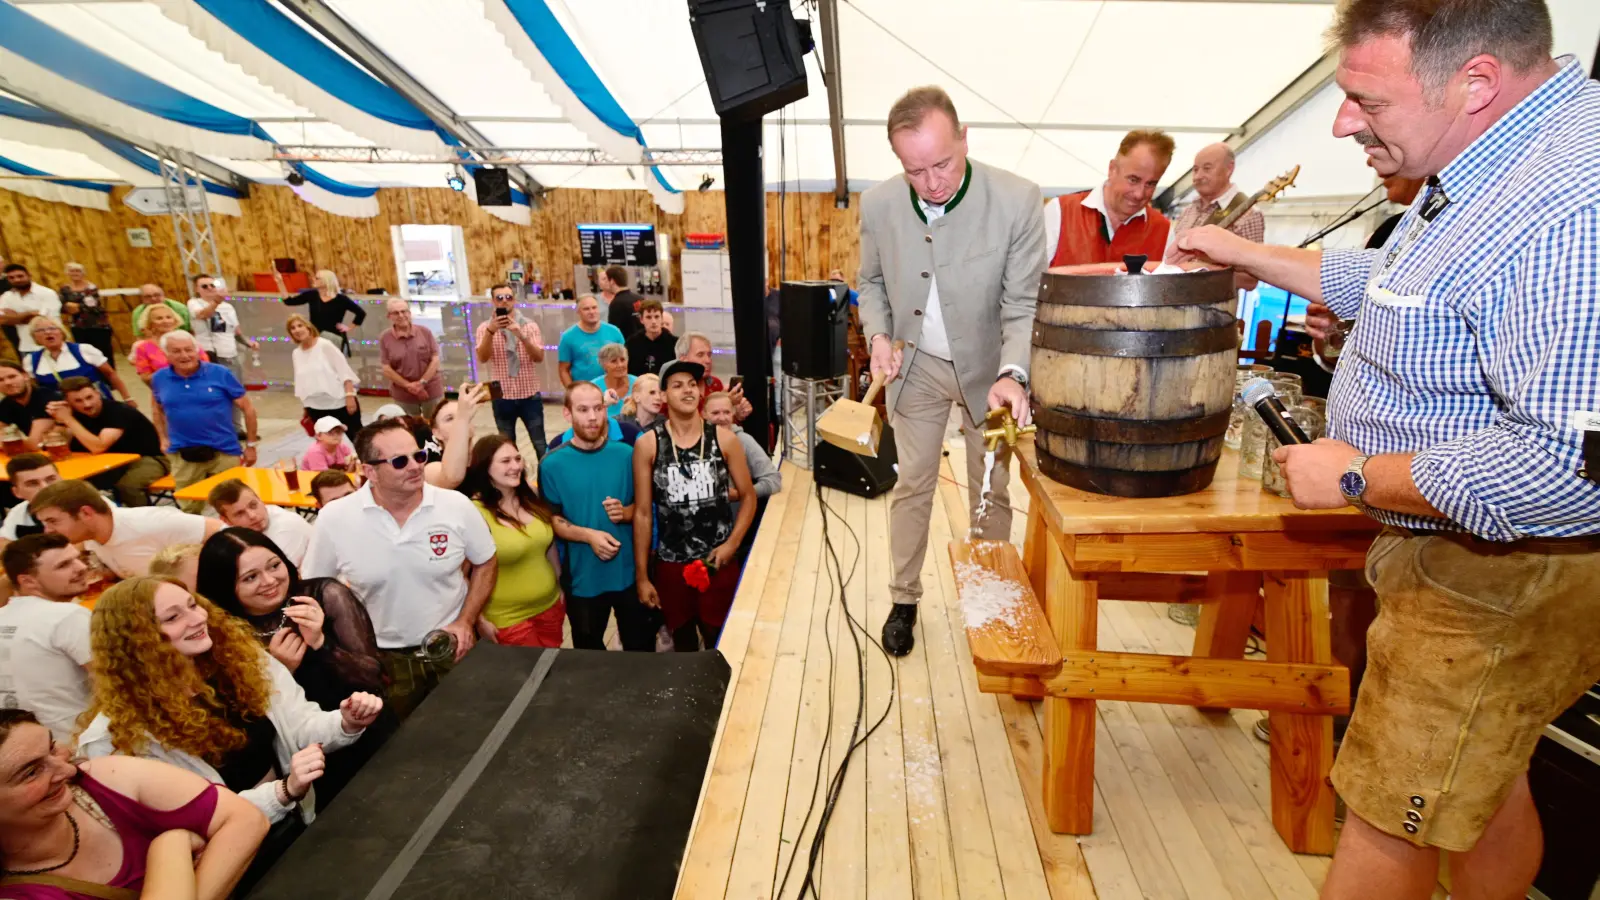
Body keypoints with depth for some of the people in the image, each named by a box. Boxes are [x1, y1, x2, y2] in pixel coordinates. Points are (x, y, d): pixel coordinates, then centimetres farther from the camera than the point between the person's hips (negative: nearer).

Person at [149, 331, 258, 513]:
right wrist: (163, 438, 10)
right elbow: (158, 410, 22)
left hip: (224, 452, -2)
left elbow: (248, 408, -2)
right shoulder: (159, 379, 2)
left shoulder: (220, 374, -7)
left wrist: (251, 445, -2)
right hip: (183, 456, 3)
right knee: (189, 509, 14)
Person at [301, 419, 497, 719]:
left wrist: (466, 621, -7)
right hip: (381, 659, 0)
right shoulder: (334, 518, -13)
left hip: (451, 648, 0)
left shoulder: (457, 506, -13)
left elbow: (485, 563, 2)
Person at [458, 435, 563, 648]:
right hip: (508, 619, -5)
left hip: (550, 606, 5)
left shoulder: (531, 496, -1)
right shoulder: (476, 512, -19)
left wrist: (560, 586, 16)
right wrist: (479, 619, -10)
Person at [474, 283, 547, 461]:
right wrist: (490, 331, -30)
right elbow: (482, 358, -16)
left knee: (540, 445, 7)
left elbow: (539, 358, -13)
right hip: (502, 398, 1)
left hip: (530, 396, -1)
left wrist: (521, 335, -28)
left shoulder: (530, 326, -1)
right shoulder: (485, 328, 0)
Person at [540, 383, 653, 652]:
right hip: (584, 578, -1)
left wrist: (626, 512, -17)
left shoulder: (626, 455, -5)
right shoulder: (552, 464, -9)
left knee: (642, 649, 17)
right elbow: (552, 520, -7)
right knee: (589, 658, 21)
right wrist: (589, 535, -22)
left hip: (631, 573, 1)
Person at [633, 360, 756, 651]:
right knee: (683, 644, 17)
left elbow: (748, 496, 4)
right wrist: (641, 576, 0)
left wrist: (732, 544, -9)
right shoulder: (647, 444, -6)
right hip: (670, 564, 0)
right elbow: (643, 513, -2)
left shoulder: (724, 439, -4)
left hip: (719, 561, 0)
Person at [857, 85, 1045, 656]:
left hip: (988, 368, -1)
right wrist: (878, 335, -14)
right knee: (912, 486, 12)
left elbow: (1023, 302, -18)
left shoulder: (1018, 200, -22)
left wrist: (1012, 373, -34)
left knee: (991, 492, 12)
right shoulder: (878, 205, -13)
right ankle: (904, 599, 29)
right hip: (915, 367, 2)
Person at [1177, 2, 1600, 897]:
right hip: (1472, 562, 10)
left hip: (1503, 579, -9)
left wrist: (1356, 476, -22)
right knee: (1484, 787, 26)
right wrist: (1244, 252, 23)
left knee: (1391, 819, 7)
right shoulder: (1480, 171, 6)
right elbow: (1376, 282, 23)